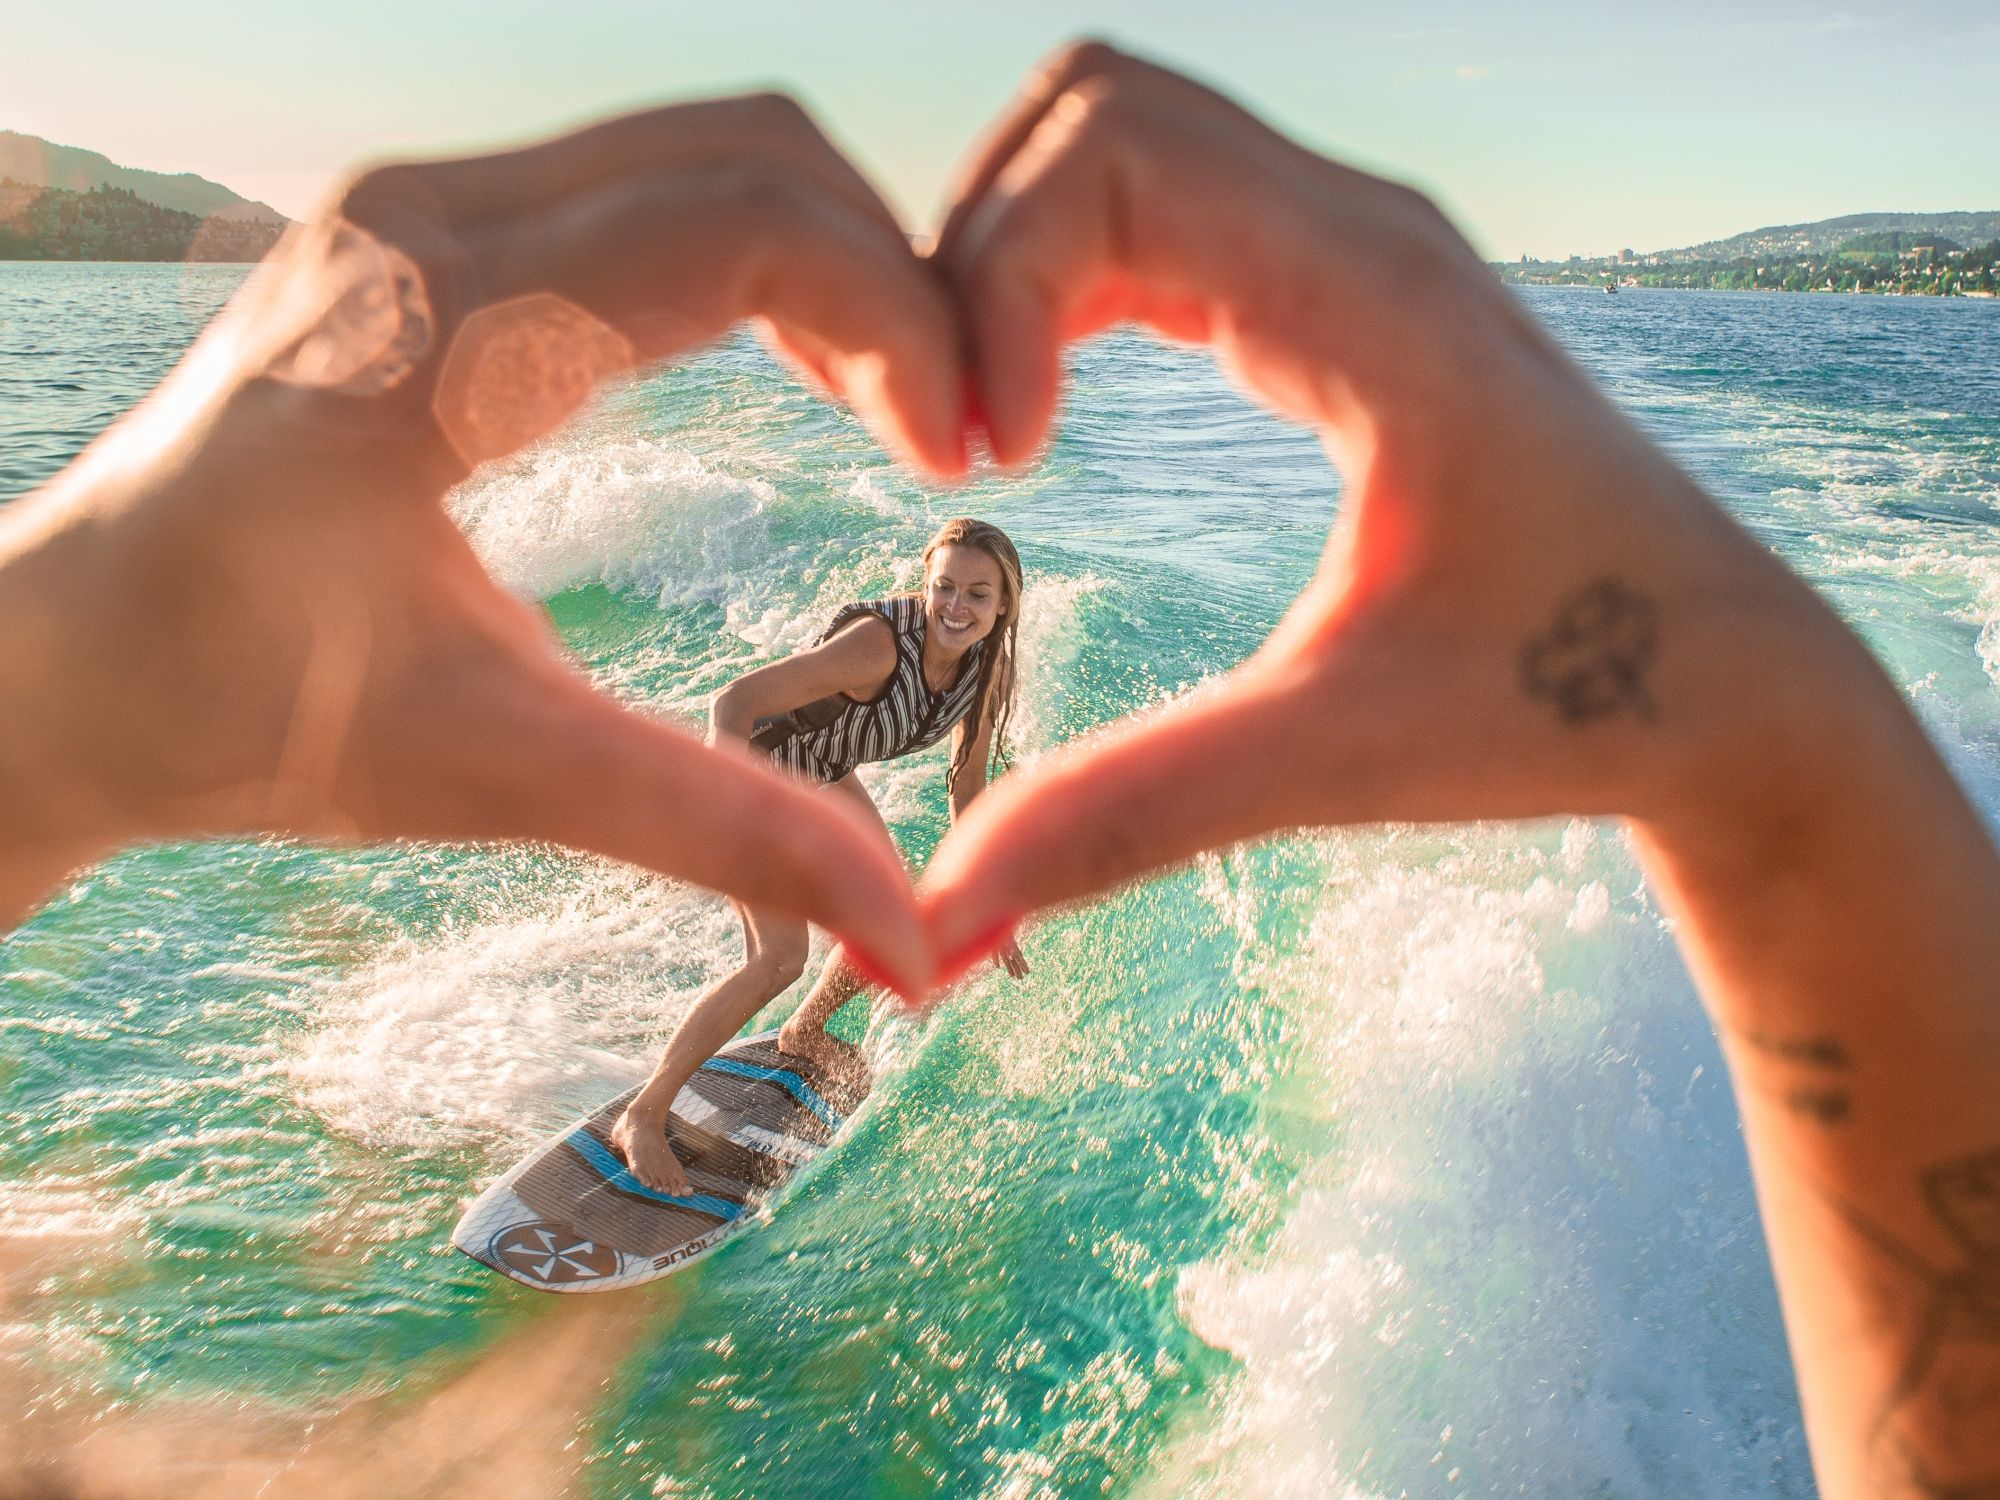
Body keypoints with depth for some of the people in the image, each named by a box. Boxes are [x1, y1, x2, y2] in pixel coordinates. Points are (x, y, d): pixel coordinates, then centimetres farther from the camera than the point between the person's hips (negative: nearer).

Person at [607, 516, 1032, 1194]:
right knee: (779, 958, -18)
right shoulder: (879, 643, -37)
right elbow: (734, 699, -41)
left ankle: (804, 1034, 39)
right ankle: (642, 1116, -3)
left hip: (824, 778, 7)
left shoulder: (985, 664, -14)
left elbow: (968, 786, -1)